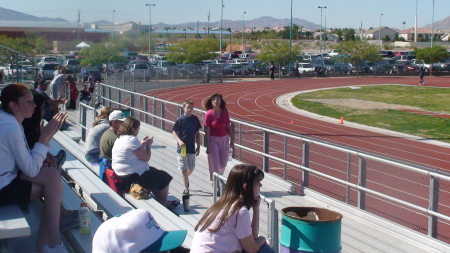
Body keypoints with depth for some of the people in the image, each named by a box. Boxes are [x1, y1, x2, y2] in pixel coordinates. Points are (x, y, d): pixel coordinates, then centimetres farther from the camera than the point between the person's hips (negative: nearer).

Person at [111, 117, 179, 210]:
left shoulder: (119, 139, 8)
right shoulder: (132, 140, -23)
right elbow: (146, 157, -20)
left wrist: (142, 144, 13)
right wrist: (148, 144, -5)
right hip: (134, 177, -10)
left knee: (153, 171, 28)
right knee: (164, 178, 6)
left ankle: (160, 200, 32)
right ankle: (163, 202, 24)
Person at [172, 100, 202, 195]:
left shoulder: (195, 119, 1)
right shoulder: (180, 119, -9)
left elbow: (197, 133, 9)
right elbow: (174, 132, -5)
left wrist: (198, 146, 8)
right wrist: (179, 141, -21)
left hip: (191, 148, 3)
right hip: (182, 148, -3)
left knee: (191, 168, 11)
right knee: (184, 169, 0)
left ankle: (186, 179, 41)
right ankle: (186, 188, 8)